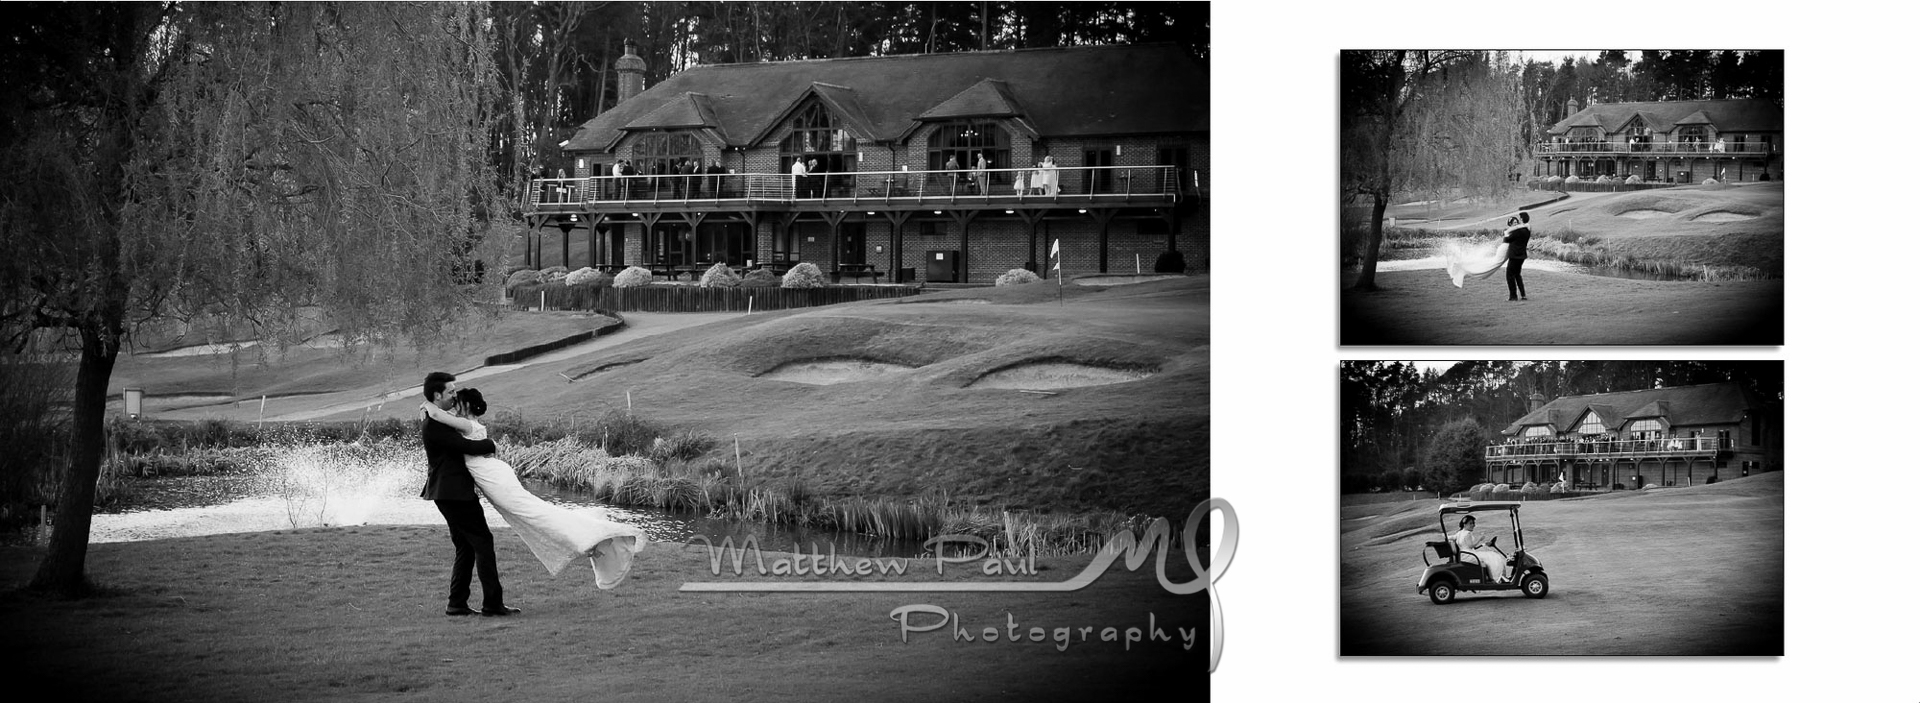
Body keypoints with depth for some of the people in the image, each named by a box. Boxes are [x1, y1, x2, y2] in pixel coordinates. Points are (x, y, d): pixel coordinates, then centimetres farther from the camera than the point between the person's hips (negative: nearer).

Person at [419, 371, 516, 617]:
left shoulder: (431, 419, 14)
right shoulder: (434, 425, -19)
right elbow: (467, 446, -21)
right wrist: (490, 444, -4)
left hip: (450, 492, 11)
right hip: (454, 492, -11)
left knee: (466, 548, 13)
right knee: (483, 542, -7)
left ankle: (457, 603, 14)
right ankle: (492, 603, -7)